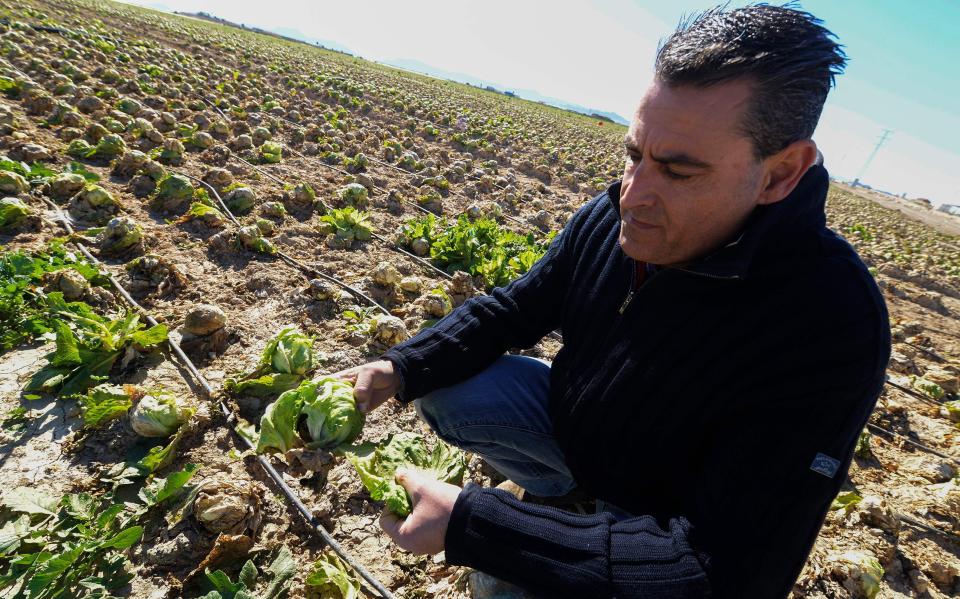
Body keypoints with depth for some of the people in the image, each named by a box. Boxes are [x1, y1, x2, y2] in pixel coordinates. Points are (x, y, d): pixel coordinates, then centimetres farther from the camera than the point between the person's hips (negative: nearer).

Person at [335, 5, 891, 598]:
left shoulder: (828, 329, -35)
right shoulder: (608, 220, -17)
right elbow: (511, 310, -3)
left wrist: (468, 525, -38)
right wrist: (400, 367, -21)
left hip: (661, 516, -5)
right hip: (571, 418, 5)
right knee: (440, 387, -8)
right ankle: (562, 493, 13)